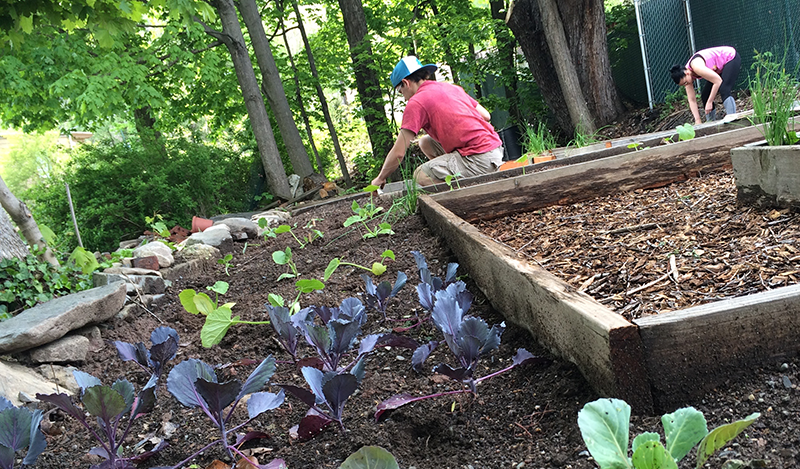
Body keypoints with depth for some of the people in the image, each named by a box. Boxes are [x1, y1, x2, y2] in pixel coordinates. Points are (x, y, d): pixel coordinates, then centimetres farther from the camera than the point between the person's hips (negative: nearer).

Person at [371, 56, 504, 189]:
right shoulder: (452, 87, 16)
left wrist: (380, 179, 9)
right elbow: (485, 116, 18)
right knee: (425, 143, 18)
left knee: (421, 175, -6)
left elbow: (398, 153, -6)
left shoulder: (416, 102, -7)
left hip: (480, 159, -9)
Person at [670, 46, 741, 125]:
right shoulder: (686, 75, -11)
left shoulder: (697, 67, -37)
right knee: (705, 95, 1)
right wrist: (697, 120, -14)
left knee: (724, 91, -25)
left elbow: (718, 81, -33)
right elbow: (692, 100, -8)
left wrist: (709, 102, -28)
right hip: (720, 68, 9)